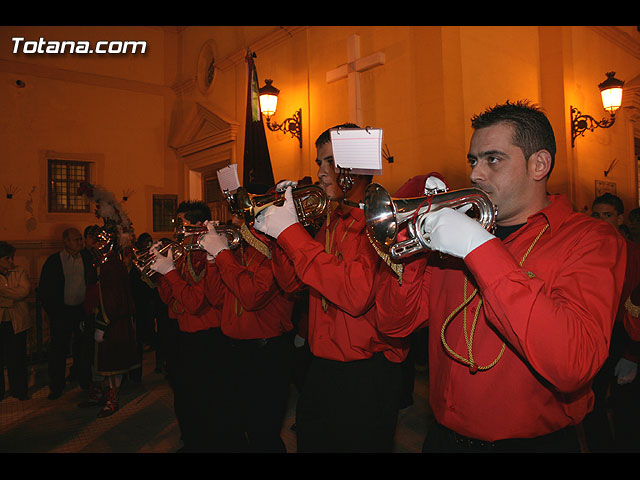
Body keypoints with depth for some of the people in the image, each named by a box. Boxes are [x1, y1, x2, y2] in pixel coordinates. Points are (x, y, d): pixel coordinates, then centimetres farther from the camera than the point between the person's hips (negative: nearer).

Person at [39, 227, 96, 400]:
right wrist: (53, 312, -4)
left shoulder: (87, 258, 3)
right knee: (58, 349, 5)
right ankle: (57, 386, 18)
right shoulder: (53, 261, -3)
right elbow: (43, 289, 0)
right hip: (62, 312, -2)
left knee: (83, 347, 12)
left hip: (83, 309, 2)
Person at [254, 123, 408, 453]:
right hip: (321, 367, 8)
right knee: (309, 442, 21)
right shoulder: (332, 220, 9)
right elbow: (291, 282, 10)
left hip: (367, 376, -7)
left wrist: (291, 232, -24)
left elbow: (358, 295, -29)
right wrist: (279, 225, -3)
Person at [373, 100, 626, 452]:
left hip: (535, 441, -4)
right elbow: (395, 323, -1)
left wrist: (481, 248, -29)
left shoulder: (590, 240, -11)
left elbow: (573, 365, -28)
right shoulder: (461, 228, 2)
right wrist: (416, 237, -14)